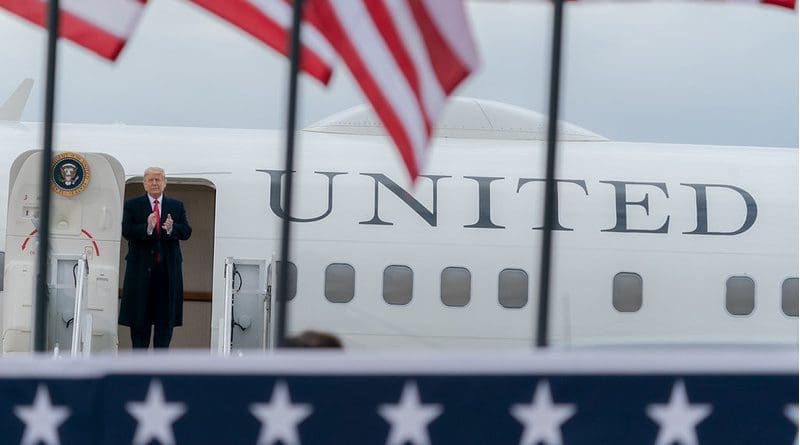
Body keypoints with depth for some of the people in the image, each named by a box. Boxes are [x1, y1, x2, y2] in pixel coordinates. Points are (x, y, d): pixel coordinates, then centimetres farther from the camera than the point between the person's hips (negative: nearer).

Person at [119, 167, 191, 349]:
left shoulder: (177, 206, 12)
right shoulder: (132, 205, 5)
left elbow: (186, 232, 1)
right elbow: (127, 231, -8)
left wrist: (171, 229, -21)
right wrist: (147, 228, -25)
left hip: (168, 269, 2)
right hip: (141, 268, -2)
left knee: (166, 317, 2)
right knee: (140, 318, 1)